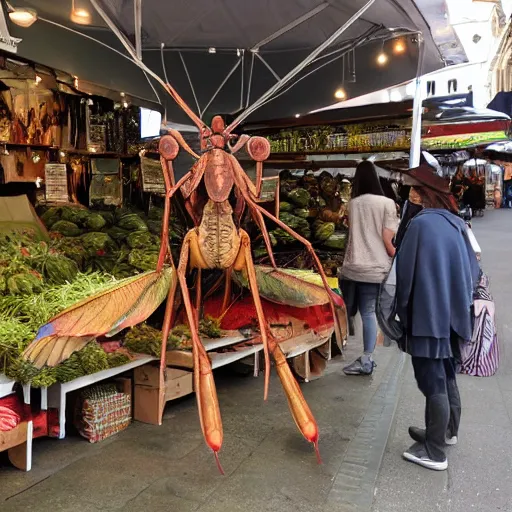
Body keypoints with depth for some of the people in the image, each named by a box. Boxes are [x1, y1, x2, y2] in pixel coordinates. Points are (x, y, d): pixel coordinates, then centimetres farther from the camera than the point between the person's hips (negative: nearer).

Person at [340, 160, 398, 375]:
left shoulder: (352, 203, 8)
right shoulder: (387, 203, -2)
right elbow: (387, 239, -6)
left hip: (351, 266, 3)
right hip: (375, 268, -2)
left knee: (346, 312, 14)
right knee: (369, 313, 1)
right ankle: (366, 360, 3)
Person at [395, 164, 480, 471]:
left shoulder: (420, 223, -18)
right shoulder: (456, 224, 6)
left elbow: (405, 272, -14)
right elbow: (473, 268, 11)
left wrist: (402, 308, 1)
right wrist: (460, 302, 19)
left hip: (427, 313, -8)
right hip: (452, 311, 8)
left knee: (431, 380, 0)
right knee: (446, 375, 22)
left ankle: (435, 453, 11)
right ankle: (447, 431, 39)